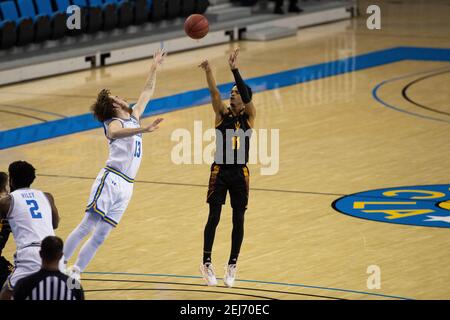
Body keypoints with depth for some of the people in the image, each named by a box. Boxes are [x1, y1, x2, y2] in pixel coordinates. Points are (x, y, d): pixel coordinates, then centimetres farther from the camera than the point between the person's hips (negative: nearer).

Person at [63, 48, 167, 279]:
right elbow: (114, 133, -32)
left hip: (126, 186, 8)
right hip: (111, 180, -8)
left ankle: (74, 273, 6)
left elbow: (147, 92, 32)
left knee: (101, 235, 3)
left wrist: (155, 67, 32)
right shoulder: (115, 123, -6)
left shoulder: (134, 117, 19)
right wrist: (143, 129, -46)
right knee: (88, 225, -12)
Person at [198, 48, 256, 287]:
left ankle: (232, 265, 17)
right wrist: (208, 72, -36)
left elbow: (246, 95, -19)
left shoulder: (249, 117, -1)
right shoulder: (223, 114, 0)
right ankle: (206, 263, 7)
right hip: (220, 171, 0)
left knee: (238, 220, 5)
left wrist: (234, 69, -30)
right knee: (214, 217, -3)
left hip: (239, 174, 1)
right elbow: (214, 93, -17)